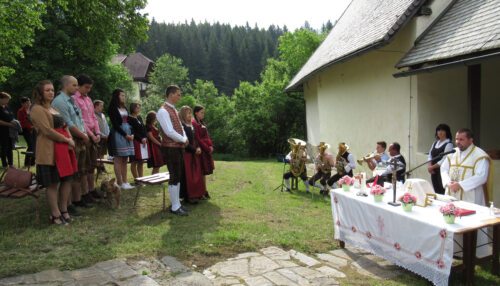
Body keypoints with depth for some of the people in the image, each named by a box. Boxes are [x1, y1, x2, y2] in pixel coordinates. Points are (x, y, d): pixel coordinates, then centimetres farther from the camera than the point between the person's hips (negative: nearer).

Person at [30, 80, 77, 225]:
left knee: (67, 179, 9)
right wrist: (67, 140, -12)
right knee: (52, 183, -1)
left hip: (64, 148, 9)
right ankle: (55, 215, 8)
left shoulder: (54, 108, 20)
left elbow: (64, 126, 20)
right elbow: (47, 131, -16)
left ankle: (64, 210, 20)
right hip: (49, 150, -8)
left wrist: (70, 139, 1)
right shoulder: (37, 109, -8)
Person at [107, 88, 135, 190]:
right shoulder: (112, 108, -5)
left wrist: (131, 134, 2)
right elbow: (115, 124, -11)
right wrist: (125, 135, -14)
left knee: (125, 160, 7)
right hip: (118, 135, -7)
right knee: (118, 159, -4)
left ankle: (125, 182, 10)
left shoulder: (125, 108, 17)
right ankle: (120, 183, -1)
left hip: (128, 134, 7)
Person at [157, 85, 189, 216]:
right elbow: (170, 132, -23)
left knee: (178, 176, 13)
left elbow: (180, 127, 18)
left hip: (179, 147, 9)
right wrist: (183, 140, -11)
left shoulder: (174, 110, 15)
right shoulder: (163, 111, -15)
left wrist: (185, 139, -2)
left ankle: (177, 203, 24)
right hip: (170, 148, -9)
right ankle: (175, 207, 5)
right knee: (174, 177, -4)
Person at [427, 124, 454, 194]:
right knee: (436, 191, 10)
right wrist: (429, 165, -3)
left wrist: (433, 167, -11)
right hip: (434, 171, 7)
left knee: (442, 192, -7)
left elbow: (444, 160, -15)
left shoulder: (449, 144, -9)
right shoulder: (435, 143, 14)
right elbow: (430, 155, 14)